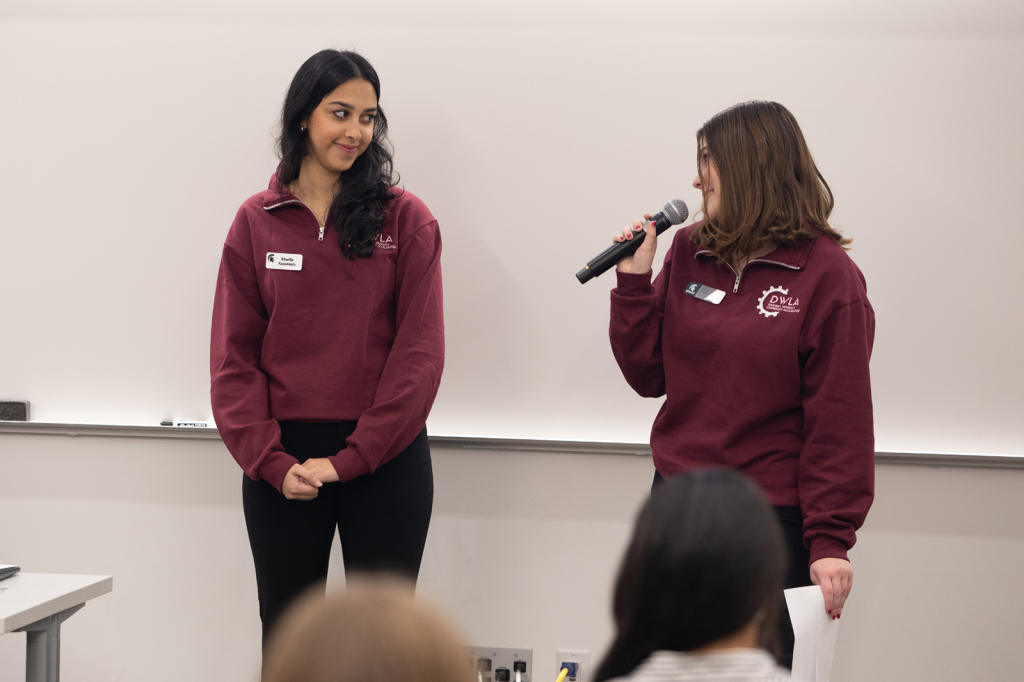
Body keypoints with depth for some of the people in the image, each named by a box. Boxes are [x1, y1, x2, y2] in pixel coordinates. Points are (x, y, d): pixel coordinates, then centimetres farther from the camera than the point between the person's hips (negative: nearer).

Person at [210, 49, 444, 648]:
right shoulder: (257, 222, 5)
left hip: (387, 460, -1)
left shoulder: (406, 219, 0)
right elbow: (234, 356, 3)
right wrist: (271, 461, -9)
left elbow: (420, 350, -5)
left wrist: (350, 459, -12)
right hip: (283, 462, 2)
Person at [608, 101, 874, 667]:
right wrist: (634, 283, -4)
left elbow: (839, 419, -11)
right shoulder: (689, 253, 5)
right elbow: (649, 376, 7)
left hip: (774, 520, -5)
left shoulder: (827, 275, -9)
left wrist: (830, 540, -14)